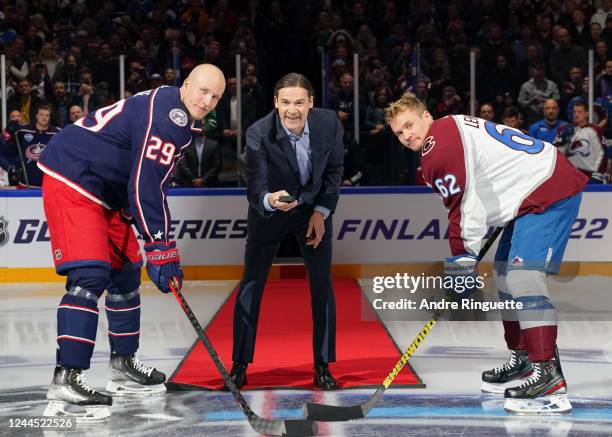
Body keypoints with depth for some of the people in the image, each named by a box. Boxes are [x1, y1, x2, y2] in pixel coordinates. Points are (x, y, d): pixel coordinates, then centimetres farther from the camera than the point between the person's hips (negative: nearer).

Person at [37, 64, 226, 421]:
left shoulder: (177, 118, 13)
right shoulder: (164, 115, -20)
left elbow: (155, 181, 22)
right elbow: (146, 184, -26)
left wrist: (161, 243, 21)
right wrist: (161, 249, -26)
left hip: (105, 191, 11)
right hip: (72, 181, -11)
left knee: (125, 271, 16)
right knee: (90, 276, -20)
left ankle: (123, 367, 29)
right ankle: (66, 381, -26)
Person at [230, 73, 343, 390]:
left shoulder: (329, 123, -21)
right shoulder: (259, 134, -30)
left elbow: (334, 170, -5)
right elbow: (255, 190, -32)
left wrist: (322, 212, -10)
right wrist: (269, 200, -54)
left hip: (314, 208, 2)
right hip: (270, 210, -2)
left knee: (322, 286, -1)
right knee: (251, 285, 0)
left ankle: (322, 367, 9)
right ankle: (239, 365, 11)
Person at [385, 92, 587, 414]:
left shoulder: (440, 141, -13)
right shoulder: (451, 132, 20)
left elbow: (464, 203, -18)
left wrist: (462, 258, -14)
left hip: (550, 189, -11)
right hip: (530, 195, 11)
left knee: (522, 275, -21)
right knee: (505, 274, 19)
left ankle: (548, 377, -28)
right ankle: (523, 360, 29)